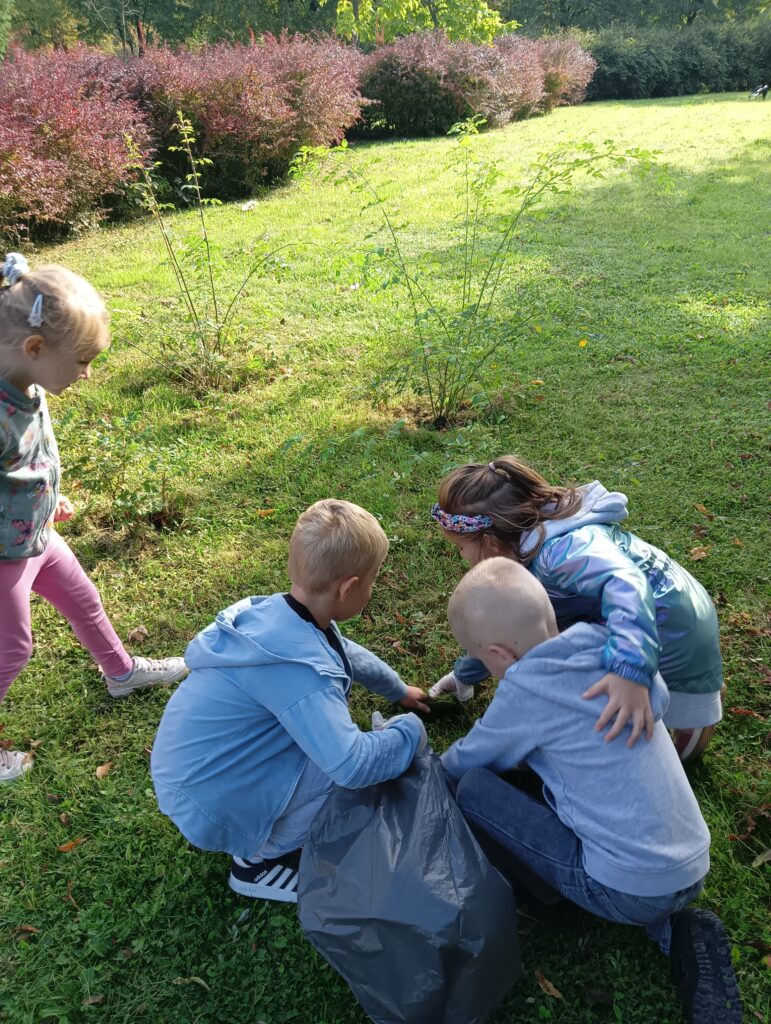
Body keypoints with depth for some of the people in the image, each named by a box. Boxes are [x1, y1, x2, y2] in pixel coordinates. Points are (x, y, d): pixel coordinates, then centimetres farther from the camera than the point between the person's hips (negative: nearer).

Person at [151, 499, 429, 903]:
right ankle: (260, 859, 6)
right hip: (211, 806, -8)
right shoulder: (297, 666, -33)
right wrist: (411, 729, -15)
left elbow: (346, 653, 14)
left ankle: (264, 837, 19)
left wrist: (400, 690, 29)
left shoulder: (276, 612, -5)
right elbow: (354, 765, -36)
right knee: (365, 759, -15)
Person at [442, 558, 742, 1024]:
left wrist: (436, 771, 20)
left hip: (630, 889, -7)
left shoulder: (527, 686, -18)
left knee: (471, 788, -7)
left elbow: (465, 762, -1)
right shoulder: (609, 646, -2)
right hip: (694, 868, 7)